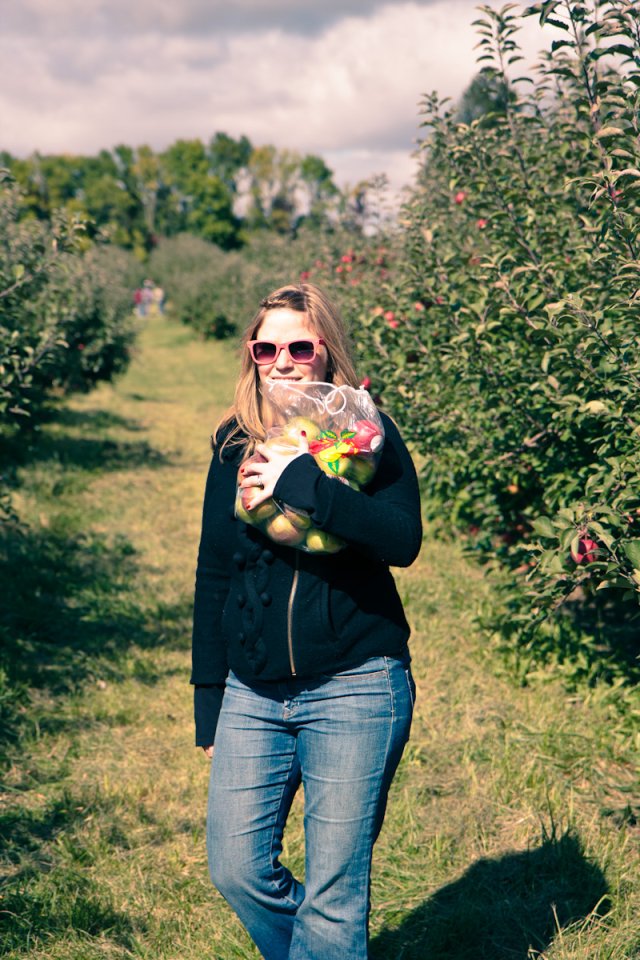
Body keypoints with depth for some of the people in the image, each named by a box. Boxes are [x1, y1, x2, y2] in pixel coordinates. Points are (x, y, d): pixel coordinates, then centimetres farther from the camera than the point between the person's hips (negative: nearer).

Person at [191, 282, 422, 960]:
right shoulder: (234, 446, 8)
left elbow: (403, 540, -21)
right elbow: (212, 579, 13)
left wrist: (302, 482, -26)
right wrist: (208, 703, 13)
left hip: (353, 688, -4)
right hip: (252, 692, 5)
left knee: (332, 891, 1)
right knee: (235, 869, 7)